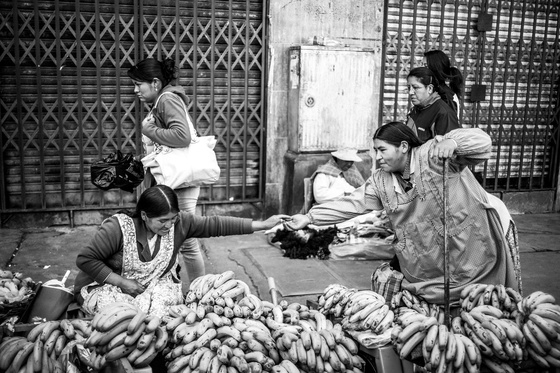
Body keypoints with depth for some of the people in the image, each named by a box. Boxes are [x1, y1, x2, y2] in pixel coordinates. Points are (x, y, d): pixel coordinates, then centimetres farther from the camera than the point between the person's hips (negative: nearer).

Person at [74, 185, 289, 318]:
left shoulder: (179, 223, -12)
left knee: (165, 296, -28)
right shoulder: (118, 228, -24)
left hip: (153, 284, 4)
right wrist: (122, 281, -24)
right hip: (105, 286, -3)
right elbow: (85, 259, -19)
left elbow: (215, 225, -15)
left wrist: (263, 225, -20)